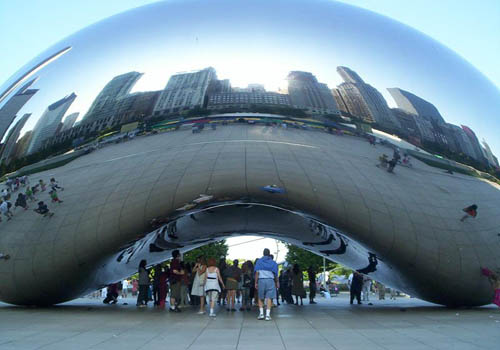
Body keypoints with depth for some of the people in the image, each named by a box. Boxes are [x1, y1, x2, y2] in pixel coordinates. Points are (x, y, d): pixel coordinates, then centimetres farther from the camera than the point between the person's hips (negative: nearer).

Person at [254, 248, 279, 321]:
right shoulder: (273, 262, 8)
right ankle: (267, 315, -5)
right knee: (269, 298, 0)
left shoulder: (259, 261, 7)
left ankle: (261, 313, 4)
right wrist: (277, 283, 15)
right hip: (270, 280, 0)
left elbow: (257, 273, -2)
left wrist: (256, 283, 0)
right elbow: (275, 274, 5)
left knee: (260, 298, 13)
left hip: (261, 280, 0)